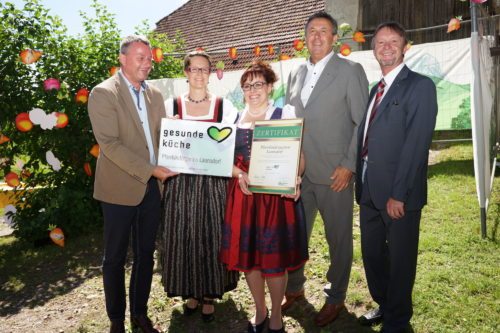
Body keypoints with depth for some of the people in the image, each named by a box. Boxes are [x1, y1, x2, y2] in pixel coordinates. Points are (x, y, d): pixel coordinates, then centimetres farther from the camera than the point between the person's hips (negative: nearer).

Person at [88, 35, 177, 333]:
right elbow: (109, 143, -17)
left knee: (146, 255, 14)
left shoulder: (155, 94, 11)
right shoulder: (104, 93, -8)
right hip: (121, 188, -5)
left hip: (152, 186, 6)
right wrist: (150, 170, -20)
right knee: (116, 258, 9)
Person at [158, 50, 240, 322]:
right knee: (184, 238, 7)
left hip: (213, 182, -1)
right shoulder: (171, 105, 4)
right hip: (181, 182, 1)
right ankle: (191, 292, 29)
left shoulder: (223, 105, 2)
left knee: (211, 237, 6)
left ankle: (209, 295, 26)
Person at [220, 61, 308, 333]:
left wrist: (292, 180, -23)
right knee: (247, 254, 10)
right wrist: (239, 174, -12)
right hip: (242, 194, 3)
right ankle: (260, 311, 34)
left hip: (276, 194, -3)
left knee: (274, 257, 3)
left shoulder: (285, 114, 1)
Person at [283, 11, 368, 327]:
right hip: (298, 171, 5)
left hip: (334, 172, -4)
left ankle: (336, 298, 28)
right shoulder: (296, 73, 13)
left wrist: (348, 165, -12)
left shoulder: (351, 71, -2)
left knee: (339, 238, 8)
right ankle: (294, 288, 33)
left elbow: (363, 123, -5)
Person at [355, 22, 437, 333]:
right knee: (372, 255, 19)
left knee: (400, 260, 9)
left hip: (399, 194, -7)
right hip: (369, 191, 7)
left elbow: (417, 143, -16)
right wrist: (361, 184, 8)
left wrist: (398, 194, -20)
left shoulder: (420, 86, -8)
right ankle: (383, 306, 41)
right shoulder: (377, 89, 15)